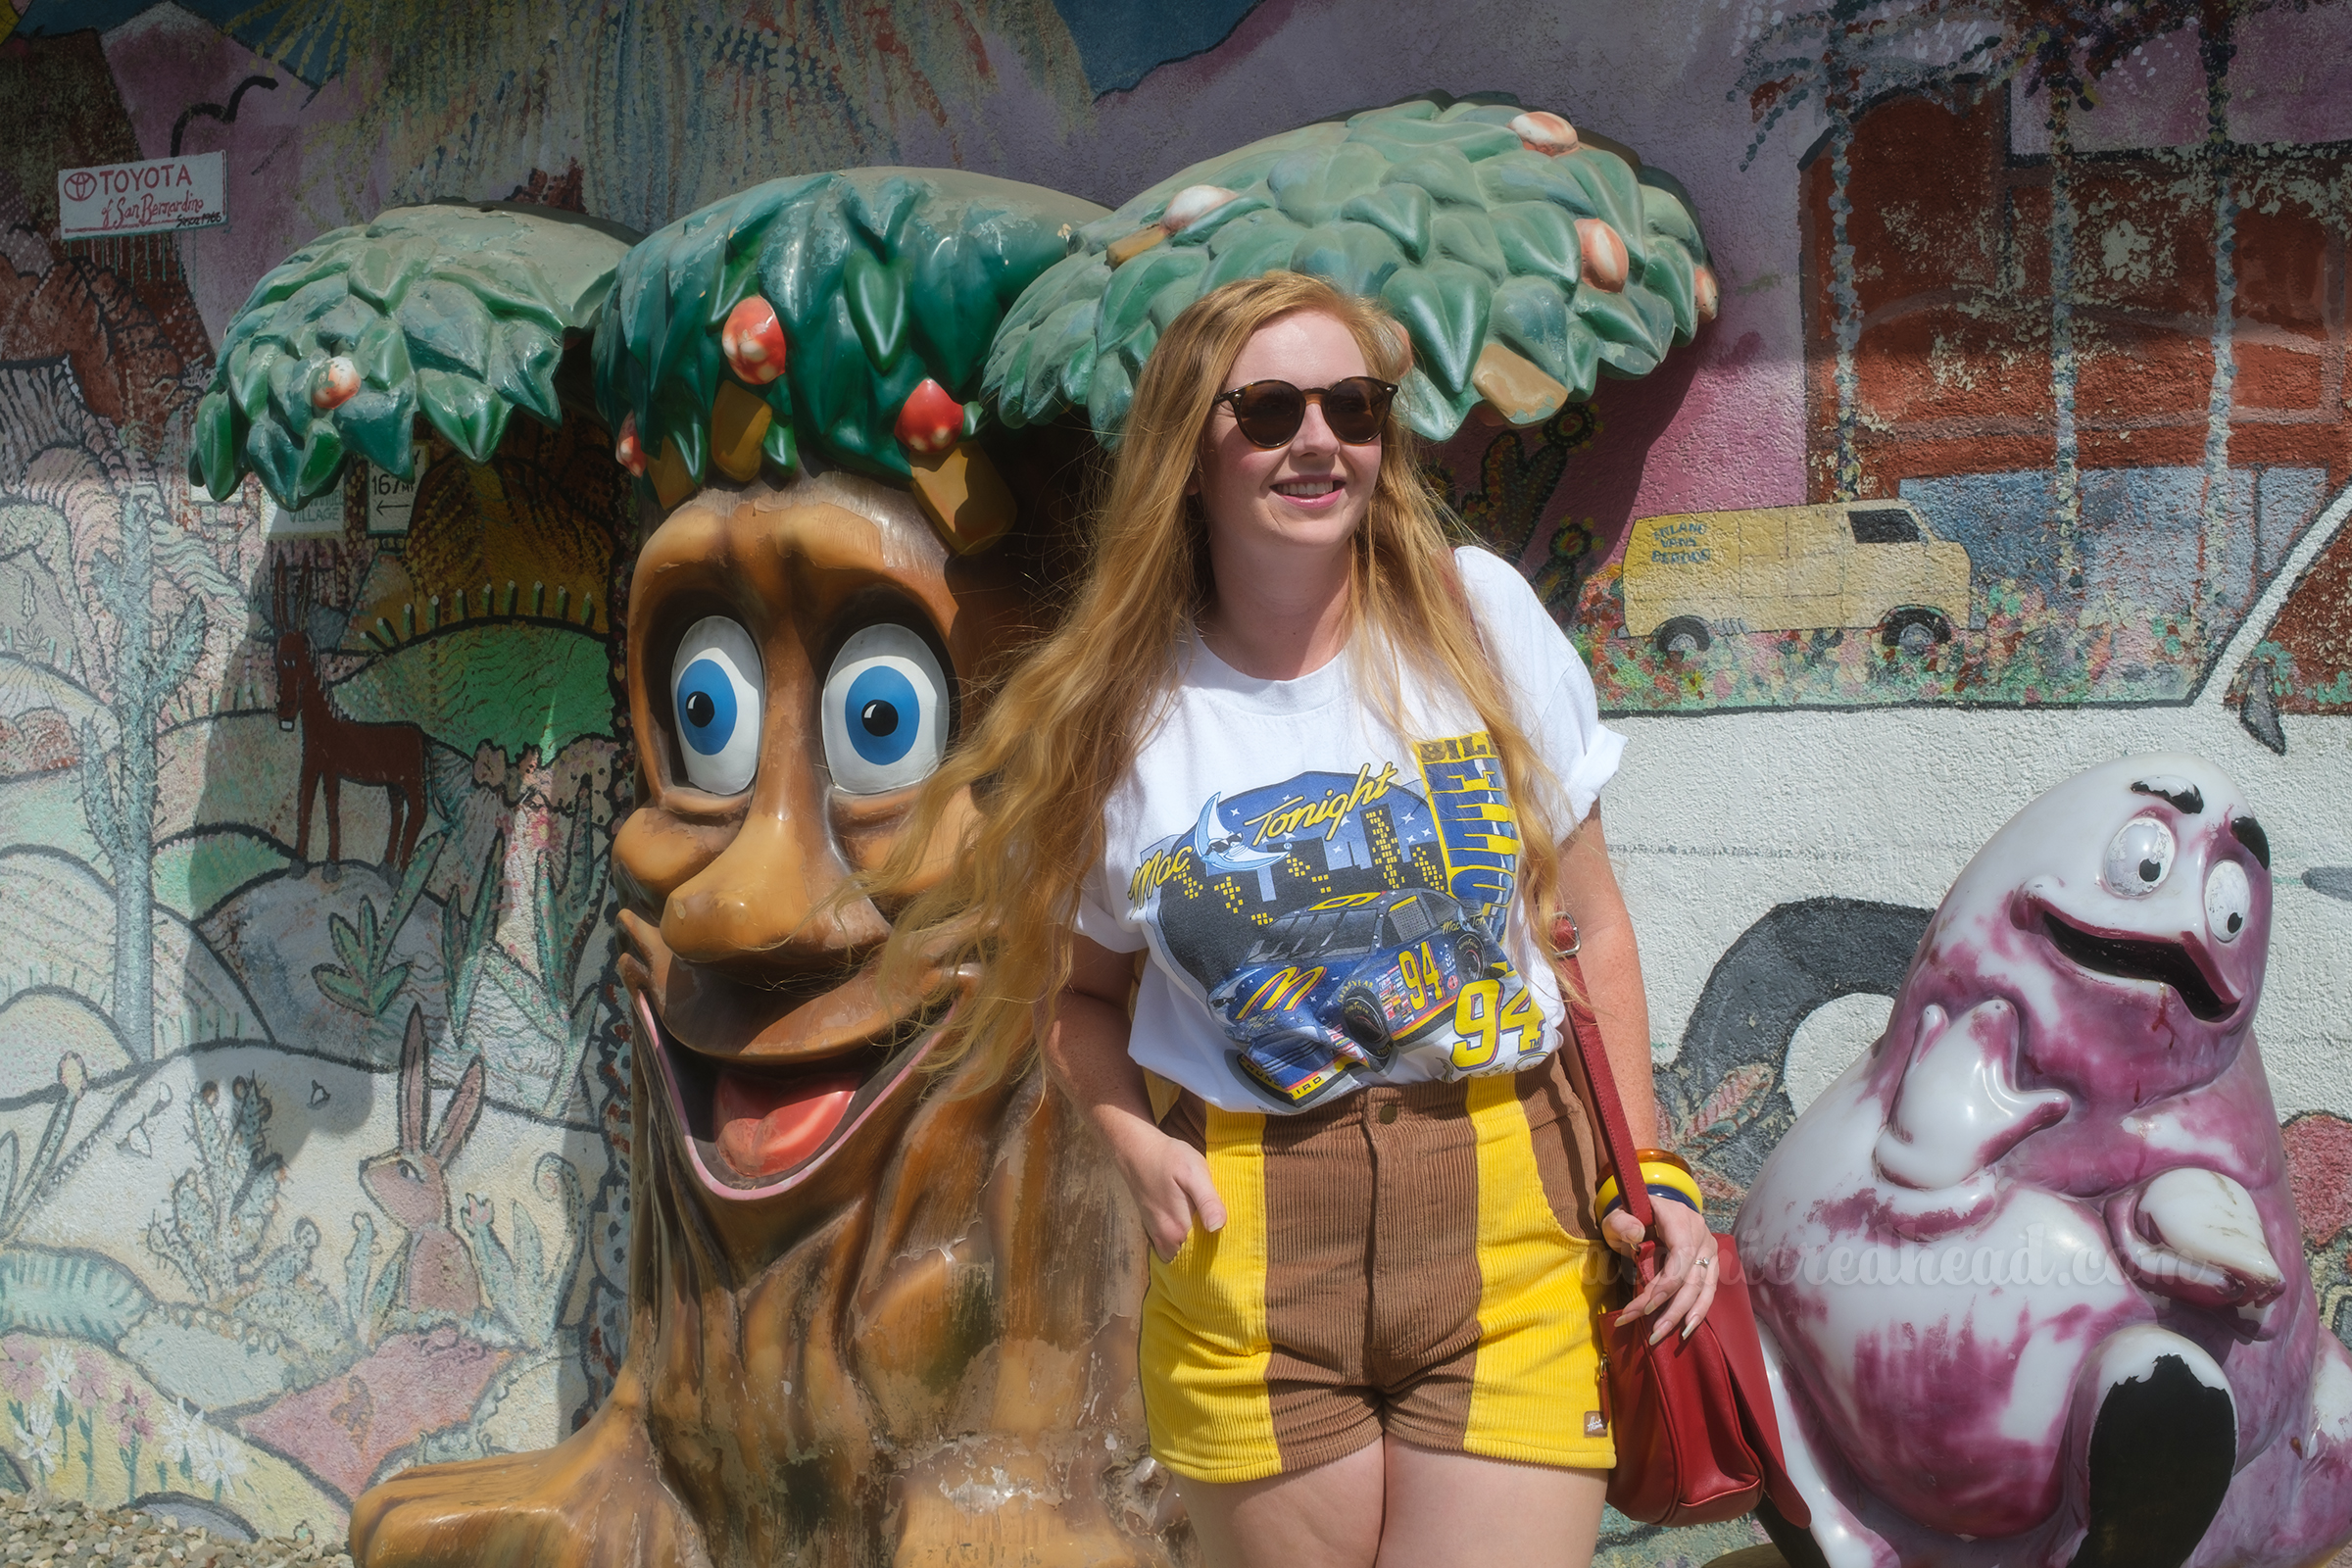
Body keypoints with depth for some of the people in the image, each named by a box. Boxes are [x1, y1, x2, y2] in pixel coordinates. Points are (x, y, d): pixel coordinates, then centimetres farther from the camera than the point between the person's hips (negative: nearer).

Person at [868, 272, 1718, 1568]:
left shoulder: (1479, 615, 1)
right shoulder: (1120, 706, 1)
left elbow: (1590, 924, 6)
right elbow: (1077, 987, 13)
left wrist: (1645, 1172, 1)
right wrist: (1136, 1144, -5)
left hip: (1507, 1216, 0)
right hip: (1245, 1232, 0)